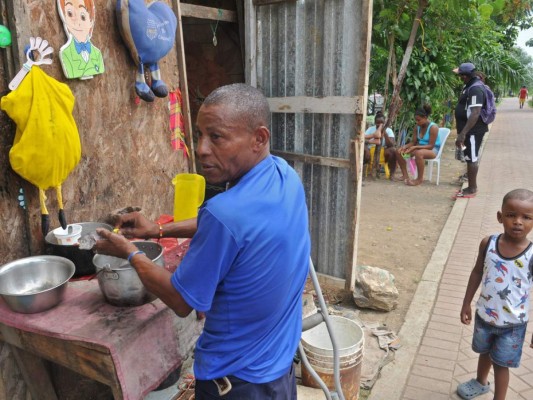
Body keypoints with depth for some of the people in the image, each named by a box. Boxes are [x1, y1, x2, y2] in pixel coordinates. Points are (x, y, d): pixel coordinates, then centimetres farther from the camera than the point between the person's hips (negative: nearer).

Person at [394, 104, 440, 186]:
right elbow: (413, 142, 5)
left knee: (419, 153, -42)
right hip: (420, 148, 8)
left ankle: (420, 179, -25)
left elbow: (431, 145, -24)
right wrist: (405, 146, -16)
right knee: (399, 151, -7)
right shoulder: (417, 127, 2)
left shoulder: (433, 127, -20)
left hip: (433, 149, -8)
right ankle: (405, 175, 2)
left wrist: (415, 147, -31)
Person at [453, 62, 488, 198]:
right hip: (469, 129, 10)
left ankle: (472, 189, 5)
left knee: (471, 159, -3)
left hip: (473, 130, -10)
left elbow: (475, 114, -29)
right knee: (470, 158, 15)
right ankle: (472, 186, 25)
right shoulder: (470, 86, 12)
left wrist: (462, 133, -33)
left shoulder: (475, 89, -21)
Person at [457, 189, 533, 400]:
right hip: (484, 314, 4)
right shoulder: (488, 243, -14)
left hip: (513, 323, -4)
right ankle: (481, 382, 55)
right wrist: (466, 303, 5)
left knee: (501, 364, 13)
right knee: (485, 352, 28)